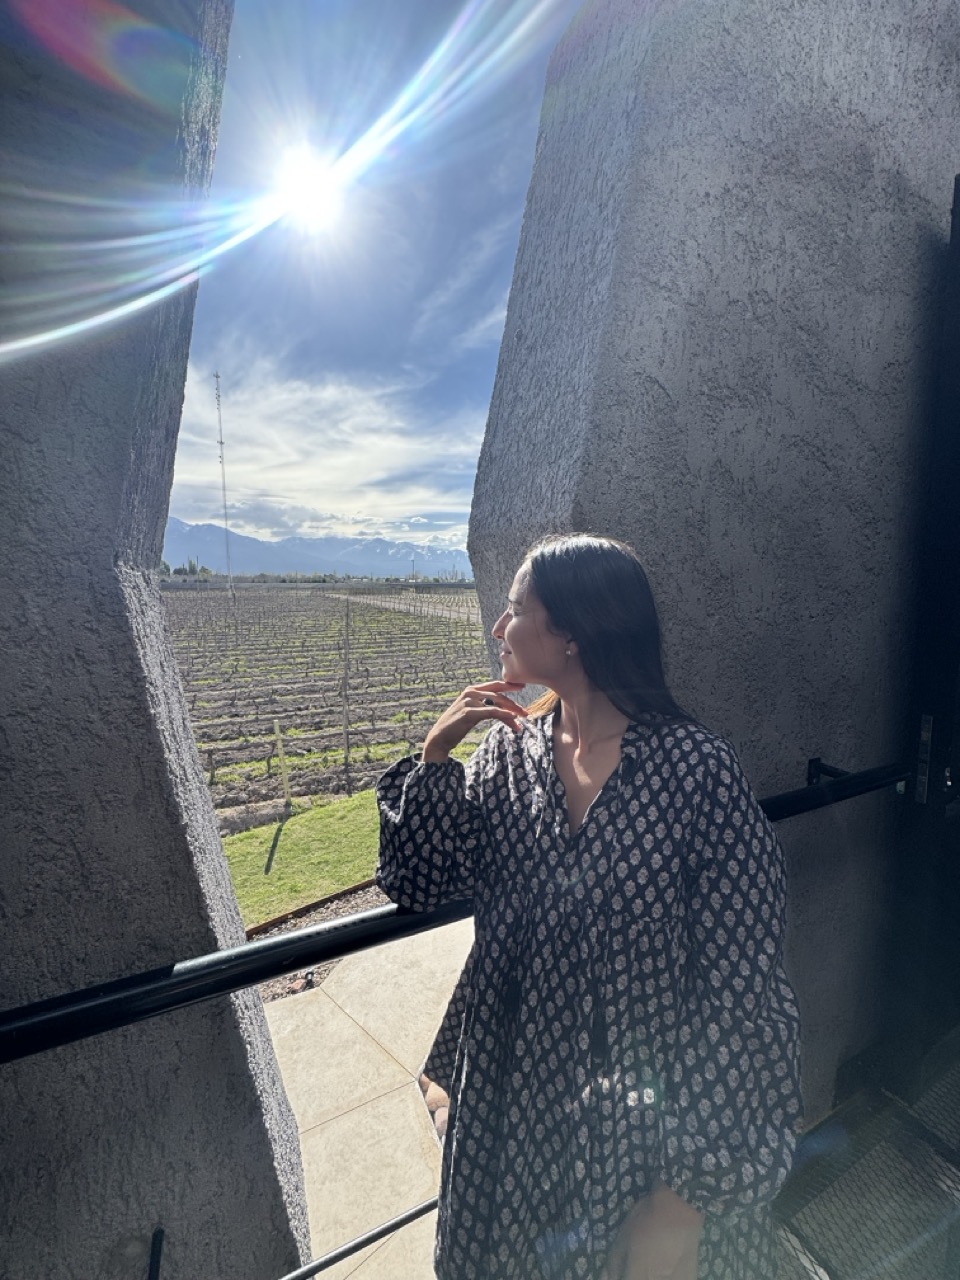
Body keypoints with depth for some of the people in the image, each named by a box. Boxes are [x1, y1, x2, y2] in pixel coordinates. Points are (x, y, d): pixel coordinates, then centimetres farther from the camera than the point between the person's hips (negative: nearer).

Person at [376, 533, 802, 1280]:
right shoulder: (511, 749, -8)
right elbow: (417, 886, -4)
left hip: (650, 1127, -4)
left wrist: (687, 1201, -15)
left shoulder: (697, 770, -22)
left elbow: (740, 993, -18)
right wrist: (435, 756, -17)